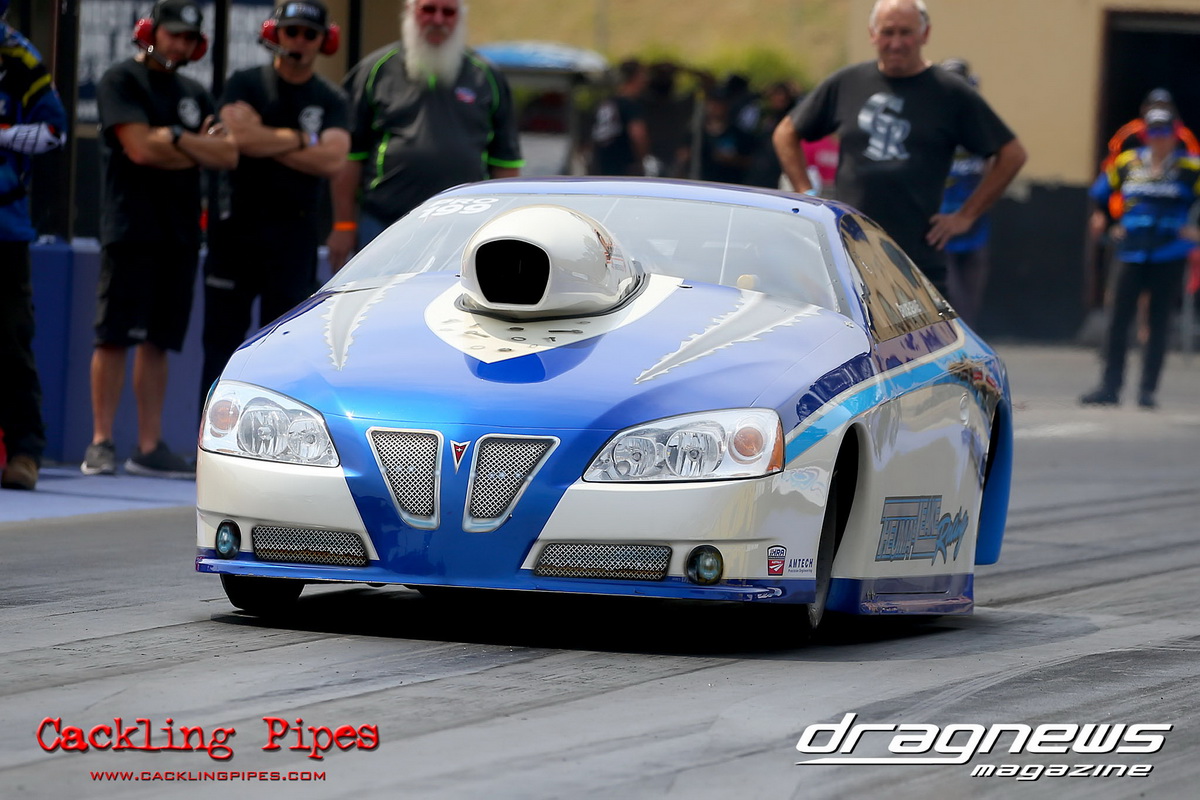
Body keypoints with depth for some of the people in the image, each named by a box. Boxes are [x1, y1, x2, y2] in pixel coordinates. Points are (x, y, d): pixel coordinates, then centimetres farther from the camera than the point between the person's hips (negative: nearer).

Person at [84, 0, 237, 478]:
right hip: (131, 229, -6)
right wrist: (204, 149, -1)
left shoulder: (194, 95, 19)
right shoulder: (122, 81, -1)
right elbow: (140, 147, -14)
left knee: (158, 342, 6)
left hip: (180, 233, 6)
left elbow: (228, 156, 7)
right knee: (115, 338, -9)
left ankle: (149, 448, 7)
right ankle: (101, 443, -6)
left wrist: (176, 139, -9)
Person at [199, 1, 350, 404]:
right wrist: (299, 139, -6)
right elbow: (241, 136, -14)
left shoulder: (332, 100, 8)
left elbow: (332, 159, -9)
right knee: (222, 336, -2)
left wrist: (266, 143, -9)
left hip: (294, 232, 1)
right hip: (238, 226, -1)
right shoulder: (246, 84, 5)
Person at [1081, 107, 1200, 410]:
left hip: (1169, 257, -2)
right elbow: (1102, 191, 22)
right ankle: (1109, 387, 3)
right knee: (1118, 319, -1)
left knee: (1158, 323, 1)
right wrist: (1103, 219, 16)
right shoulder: (1127, 163, 7)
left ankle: (1148, 389, 6)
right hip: (1132, 253, 2)